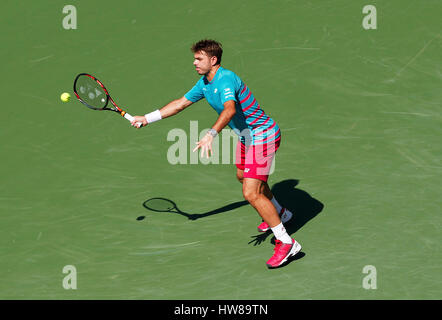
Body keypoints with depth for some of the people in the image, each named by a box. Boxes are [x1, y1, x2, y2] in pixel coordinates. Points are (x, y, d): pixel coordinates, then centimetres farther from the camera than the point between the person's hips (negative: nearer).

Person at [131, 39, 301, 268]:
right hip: (247, 136, 11)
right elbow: (181, 103, 15)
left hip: (262, 135, -11)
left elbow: (229, 109, -45)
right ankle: (280, 213, 54)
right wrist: (147, 118, 12)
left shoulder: (225, 80, -27)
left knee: (251, 193, -18)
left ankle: (285, 243, -11)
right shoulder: (205, 83, 4)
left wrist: (211, 134, -60)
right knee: (243, 176, 33)